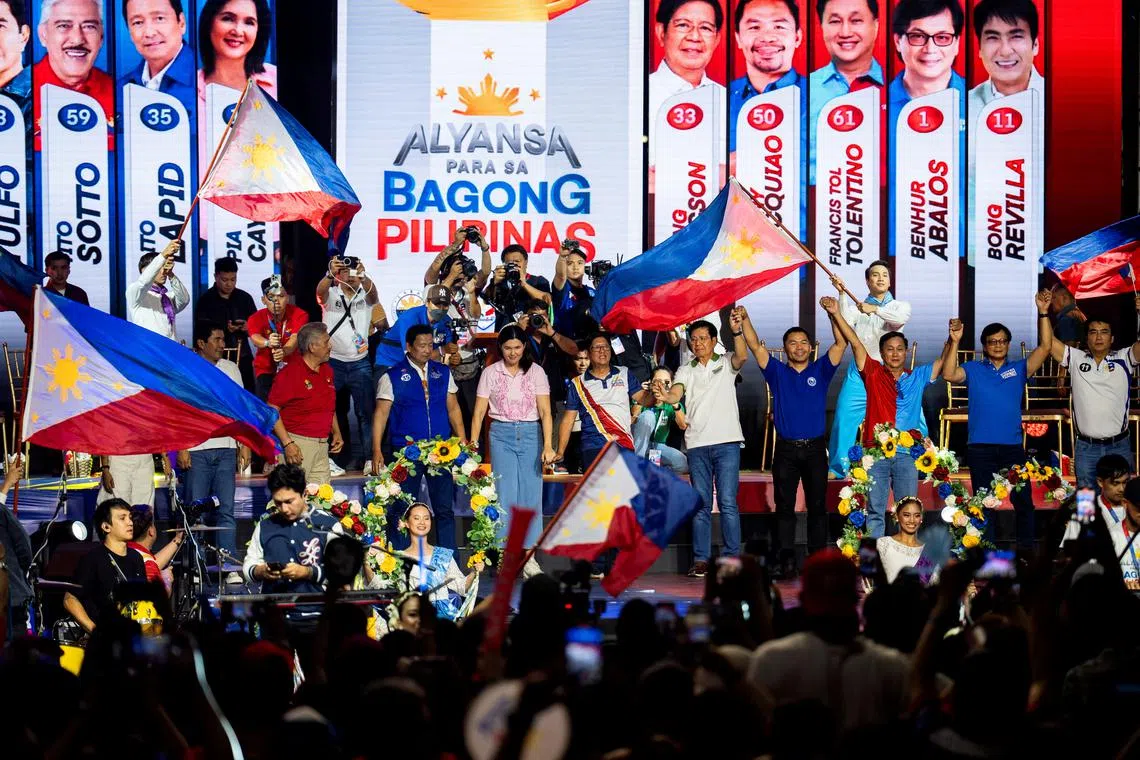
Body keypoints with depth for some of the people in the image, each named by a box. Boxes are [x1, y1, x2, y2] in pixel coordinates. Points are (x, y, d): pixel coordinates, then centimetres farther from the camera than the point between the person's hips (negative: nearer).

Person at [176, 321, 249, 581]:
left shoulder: (230, 369, 14)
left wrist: (244, 445, 9)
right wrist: (180, 447, -9)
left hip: (226, 449, 3)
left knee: (226, 510, -1)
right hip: (196, 450, -3)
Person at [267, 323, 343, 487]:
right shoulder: (290, 373, -12)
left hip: (322, 445, 8)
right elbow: (272, 410, -14)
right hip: (298, 445, -8)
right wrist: (287, 443, -19)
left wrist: (336, 432, 15)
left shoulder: (327, 370, 14)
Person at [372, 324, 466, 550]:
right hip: (406, 451, -3)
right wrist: (377, 451, -11)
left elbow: (453, 408, 13)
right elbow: (381, 413, -3)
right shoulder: (393, 376, -1)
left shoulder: (443, 372, 10)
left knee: (445, 508, 5)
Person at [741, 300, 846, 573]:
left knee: (817, 506, 3)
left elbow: (841, 343, -2)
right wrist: (744, 319, -11)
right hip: (785, 450, 0)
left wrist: (833, 314, -14)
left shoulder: (820, 370, 8)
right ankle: (786, 560, 0)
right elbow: (755, 346, 1)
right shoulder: (777, 372, 8)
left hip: (815, 448, 0)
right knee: (784, 506, 0)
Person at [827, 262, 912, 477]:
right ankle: (838, 466, -3)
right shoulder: (857, 306, 15)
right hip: (859, 372, 0)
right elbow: (845, 322, -6)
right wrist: (842, 294, -17)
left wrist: (875, 309, -27)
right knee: (845, 415, -11)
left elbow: (901, 318, -12)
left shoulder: (899, 306, 12)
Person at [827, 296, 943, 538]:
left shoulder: (918, 377, 12)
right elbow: (855, 342, 1)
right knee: (875, 510, 1)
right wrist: (836, 314, -5)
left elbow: (944, 363, 12)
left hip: (907, 453, 2)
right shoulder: (873, 373, 7)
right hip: (876, 452, -2)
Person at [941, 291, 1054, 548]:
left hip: (1012, 447, 1)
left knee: (1023, 501, 1)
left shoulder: (1019, 369, 8)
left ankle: (1027, 550, 9)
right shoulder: (973, 370, 7)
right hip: (980, 448, -1)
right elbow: (948, 375, -9)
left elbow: (1045, 347, -2)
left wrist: (1043, 313, -12)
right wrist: (954, 342, -20)